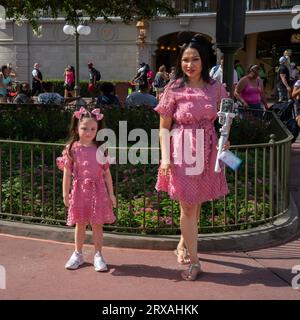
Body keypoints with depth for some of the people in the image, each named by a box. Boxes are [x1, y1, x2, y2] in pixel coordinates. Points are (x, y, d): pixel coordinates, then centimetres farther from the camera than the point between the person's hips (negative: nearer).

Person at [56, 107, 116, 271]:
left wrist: (111, 193, 2)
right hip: (79, 191, 0)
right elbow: (67, 173, -1)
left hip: (98, 191, 0)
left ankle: (98, 255, 18)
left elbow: (107, 173, 2)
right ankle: (78, 254, 26)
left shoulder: (100, 149, -2)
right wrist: (65, 194, -2)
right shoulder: (71, 149, -3)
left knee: (97, 224, 6)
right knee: (80, 224, 12)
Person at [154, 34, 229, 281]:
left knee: (196, 203, 14)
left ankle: (183, 245, 38)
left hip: (207, 151, 3)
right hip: (182, 151, -3)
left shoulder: (215, 88, 2)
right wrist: (165, 157, -11)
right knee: (188, 206, 1)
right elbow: (164, 128, -3)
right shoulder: (174, 89, -5)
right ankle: (193, 261, 11)